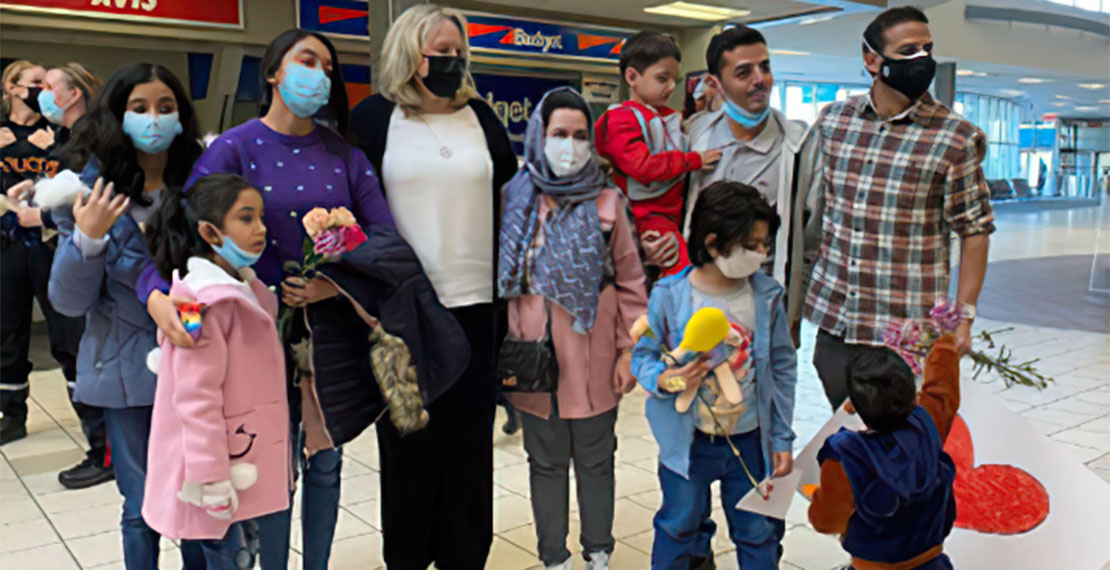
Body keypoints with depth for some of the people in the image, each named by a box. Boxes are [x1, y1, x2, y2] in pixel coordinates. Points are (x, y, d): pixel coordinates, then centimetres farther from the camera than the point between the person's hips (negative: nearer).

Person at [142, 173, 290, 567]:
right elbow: (196, 399, -23)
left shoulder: (242, 287, 9)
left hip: (251, 458, 9)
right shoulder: (207, 300, -21)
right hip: (229, 475, -9)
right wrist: (212, 481, -21)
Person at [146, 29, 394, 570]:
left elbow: (385, 237, -2)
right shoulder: (236, 148, -5)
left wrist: (338, 284, -16)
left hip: (333, 321, 3)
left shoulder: (343, 154, 3)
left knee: (325, 459, 13)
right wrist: (158, 296, -29)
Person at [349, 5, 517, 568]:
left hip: (474, 300, 3)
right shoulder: (373, 118, 0)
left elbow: (510, 199, 15)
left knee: (470, 435, 8)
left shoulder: (480, 116, 9)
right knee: (407, 436, 8)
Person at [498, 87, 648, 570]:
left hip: (594, 353, 0)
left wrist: (629, 348, -2)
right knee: (547, 461, 12)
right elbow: (500, 279, 4)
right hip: (535, 351, 1)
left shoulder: (606, 201, 1)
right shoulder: (514, 200, 2)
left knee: (596, 459, 12)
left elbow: (630, 280, 2)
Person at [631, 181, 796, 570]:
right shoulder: (670, 296, -15)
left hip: (750, 440, 2)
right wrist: (664, 379, -28)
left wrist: (782, 439, 3)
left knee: (759, 534, 17)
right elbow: (643, 356, -5)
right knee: (680, 528, 17)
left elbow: (782, 367, 1)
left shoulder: (767, 296, -7)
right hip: (688, 440, -2)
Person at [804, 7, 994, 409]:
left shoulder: (956, 138, -5)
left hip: (908, 330, -3)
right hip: (834, 320, 3)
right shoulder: (833, 119, 5)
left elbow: (974, 231, -2)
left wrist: (963, 316, -8)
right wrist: (805, 289, 16)